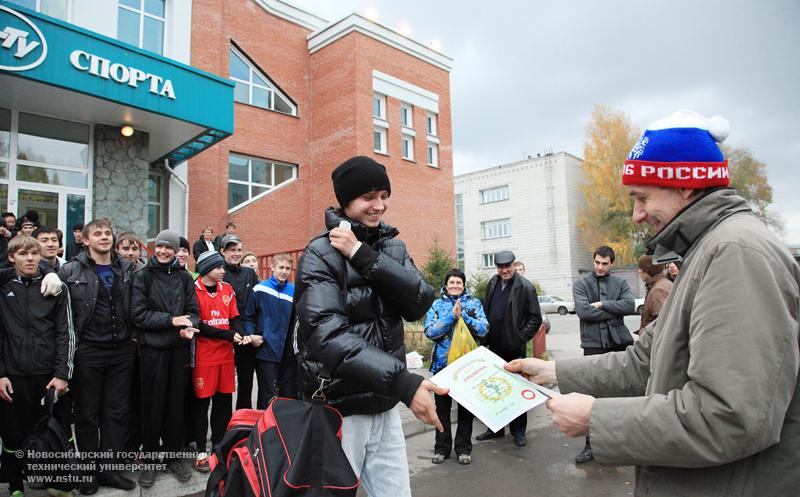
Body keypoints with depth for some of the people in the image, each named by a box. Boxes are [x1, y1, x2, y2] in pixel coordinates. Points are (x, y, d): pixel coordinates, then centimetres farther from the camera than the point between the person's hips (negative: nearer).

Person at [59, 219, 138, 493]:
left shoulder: (129, 268, 6)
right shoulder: (71, 270, -3)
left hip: (122, 350, 3)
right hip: (88, 352, -3)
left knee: (117, 412, 8)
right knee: (87, 414, 9)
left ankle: (108, 469, 22)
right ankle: (89, 471, 25)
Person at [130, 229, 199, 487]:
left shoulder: (184, 277, 7)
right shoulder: (143, 276, 0)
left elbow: (193, 310, 6)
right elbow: (138, 313, -7)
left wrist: (190, 326, -15)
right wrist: (171, 320, -15)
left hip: (179, 349, 2)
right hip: (153, 349, -2)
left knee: (176, 403, 9)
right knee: (152, 405, 7)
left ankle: (174, 455, 24)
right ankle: (150, 459, 23)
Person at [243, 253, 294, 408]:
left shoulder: (294, 292, 4)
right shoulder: (259, 290, -6)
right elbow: (249, 316, 0)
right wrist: (251, 336, -13)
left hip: (287, 352, 4)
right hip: (266, 350, -4)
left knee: (286, 393, 15)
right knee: (268, 395, 2)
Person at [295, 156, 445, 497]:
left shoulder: (392, 245, 6)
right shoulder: (321, 254, -12)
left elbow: (420, 302, -11)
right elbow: (327, 337, -26)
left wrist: (362, 255, -20)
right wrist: (403, 382, -36)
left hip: (384, 406, 5)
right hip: (338, 409, -5)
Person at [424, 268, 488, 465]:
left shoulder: (474, 304, 3)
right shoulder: (437, 305, 2)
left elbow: (484, 330, -8)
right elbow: (430, 331, -10)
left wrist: (463, 315, -18)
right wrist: (452, 315, -17)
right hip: (442, 362, 0)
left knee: (466, 406, 10)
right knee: (442, 406, 10)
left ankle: (464, 448, 24)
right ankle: (442, 448, 24)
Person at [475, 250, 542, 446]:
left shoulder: (525, 287, -11)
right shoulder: (493, 283, 6)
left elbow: (535, 318, -8)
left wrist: (521, 338, -13)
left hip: (514, 347, -6)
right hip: (494, 346, 6)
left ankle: (518, 431, 20)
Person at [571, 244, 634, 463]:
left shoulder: (621, 283, 8)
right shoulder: (581, 284, 3)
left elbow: (630, 305, -10)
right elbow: (583, 311, -13)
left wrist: (603, 305, -13)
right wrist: (614, 310, -8)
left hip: (619, 342, 2)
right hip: (594, 344, -2)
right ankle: (591, 444, 13)